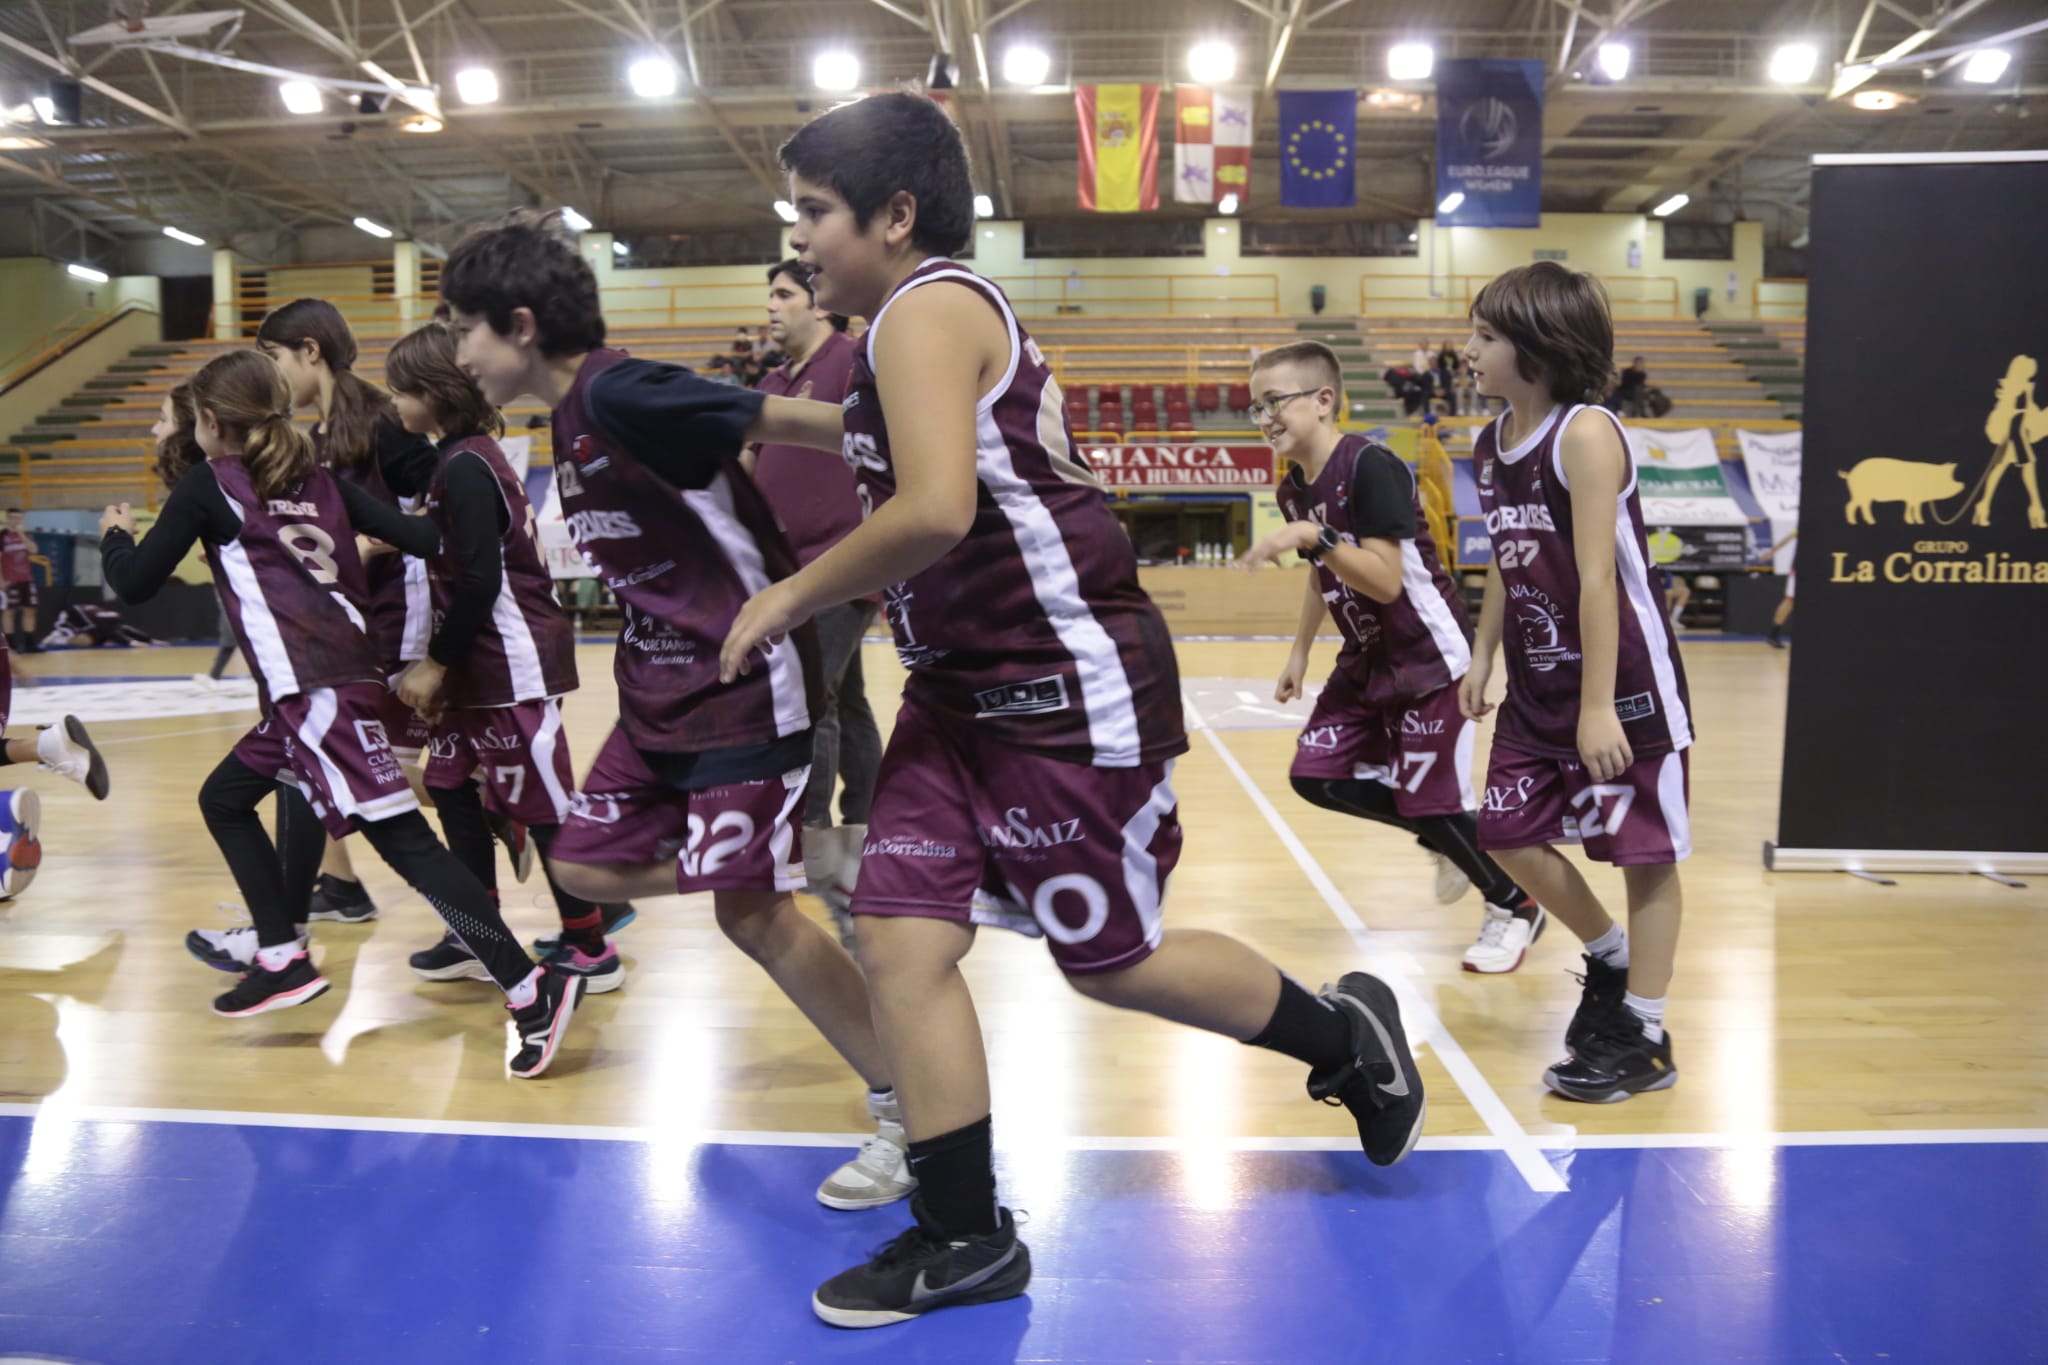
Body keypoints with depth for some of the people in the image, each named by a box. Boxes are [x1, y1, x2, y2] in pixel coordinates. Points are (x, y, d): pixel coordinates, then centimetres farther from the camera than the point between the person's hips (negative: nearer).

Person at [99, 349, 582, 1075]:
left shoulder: (207, 486, 5)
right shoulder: (318, 480, 19)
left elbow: (136, 584, 7)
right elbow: (420, 537, 6)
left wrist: (115, 535, 28)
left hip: (314, 689, -8)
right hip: (350, 674, 8)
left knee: (404, 841, -9)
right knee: (223, 800, 25)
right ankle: (282, 959, 32)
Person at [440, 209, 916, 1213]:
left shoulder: (622, 394, -17)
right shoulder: (571, 417, 12)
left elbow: (804, 423, -20)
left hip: (746, 684, -9)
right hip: (659, 689, 9)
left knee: (750, 908, -9)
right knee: (587, 867, 10)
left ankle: (906, 1116, 5)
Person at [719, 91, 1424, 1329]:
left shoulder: (926, 306, -15)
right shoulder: (929, 322, 15)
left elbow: (936, 512, -29)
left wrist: (792, 597, -16)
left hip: (1070, 690, -9)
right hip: (963, 691, 9)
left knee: (1112, 963, 5)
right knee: (903, 942, 3)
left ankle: (1348, 1033, 30)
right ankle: (966, 1238, 14)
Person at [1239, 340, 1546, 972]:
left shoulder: (1371, 467, -23)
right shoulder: (1294, 487, 2)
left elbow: (1385, 582, -30)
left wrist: (1313, 537, -39)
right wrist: (1299, 654, 18)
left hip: (1430, 658, -8)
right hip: (1367, 659, 8)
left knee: (1431, 799, -3)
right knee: (1316, 775, 2)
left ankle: (1514, 907, 23)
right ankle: (1443, 840, 24)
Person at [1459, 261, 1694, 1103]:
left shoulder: (1585, 435, -19)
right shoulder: (1492, 444, 4)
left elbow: (1597, 578, -22)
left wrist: (1599, 707, -23)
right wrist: (1483, 657, 15)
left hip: (1625, 682, -8)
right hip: (1538, 685, 8)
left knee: (1644, 850, 3)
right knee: (1509, 834, 10)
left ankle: (1643, 1038, 15)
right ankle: (1610, 956, 33)